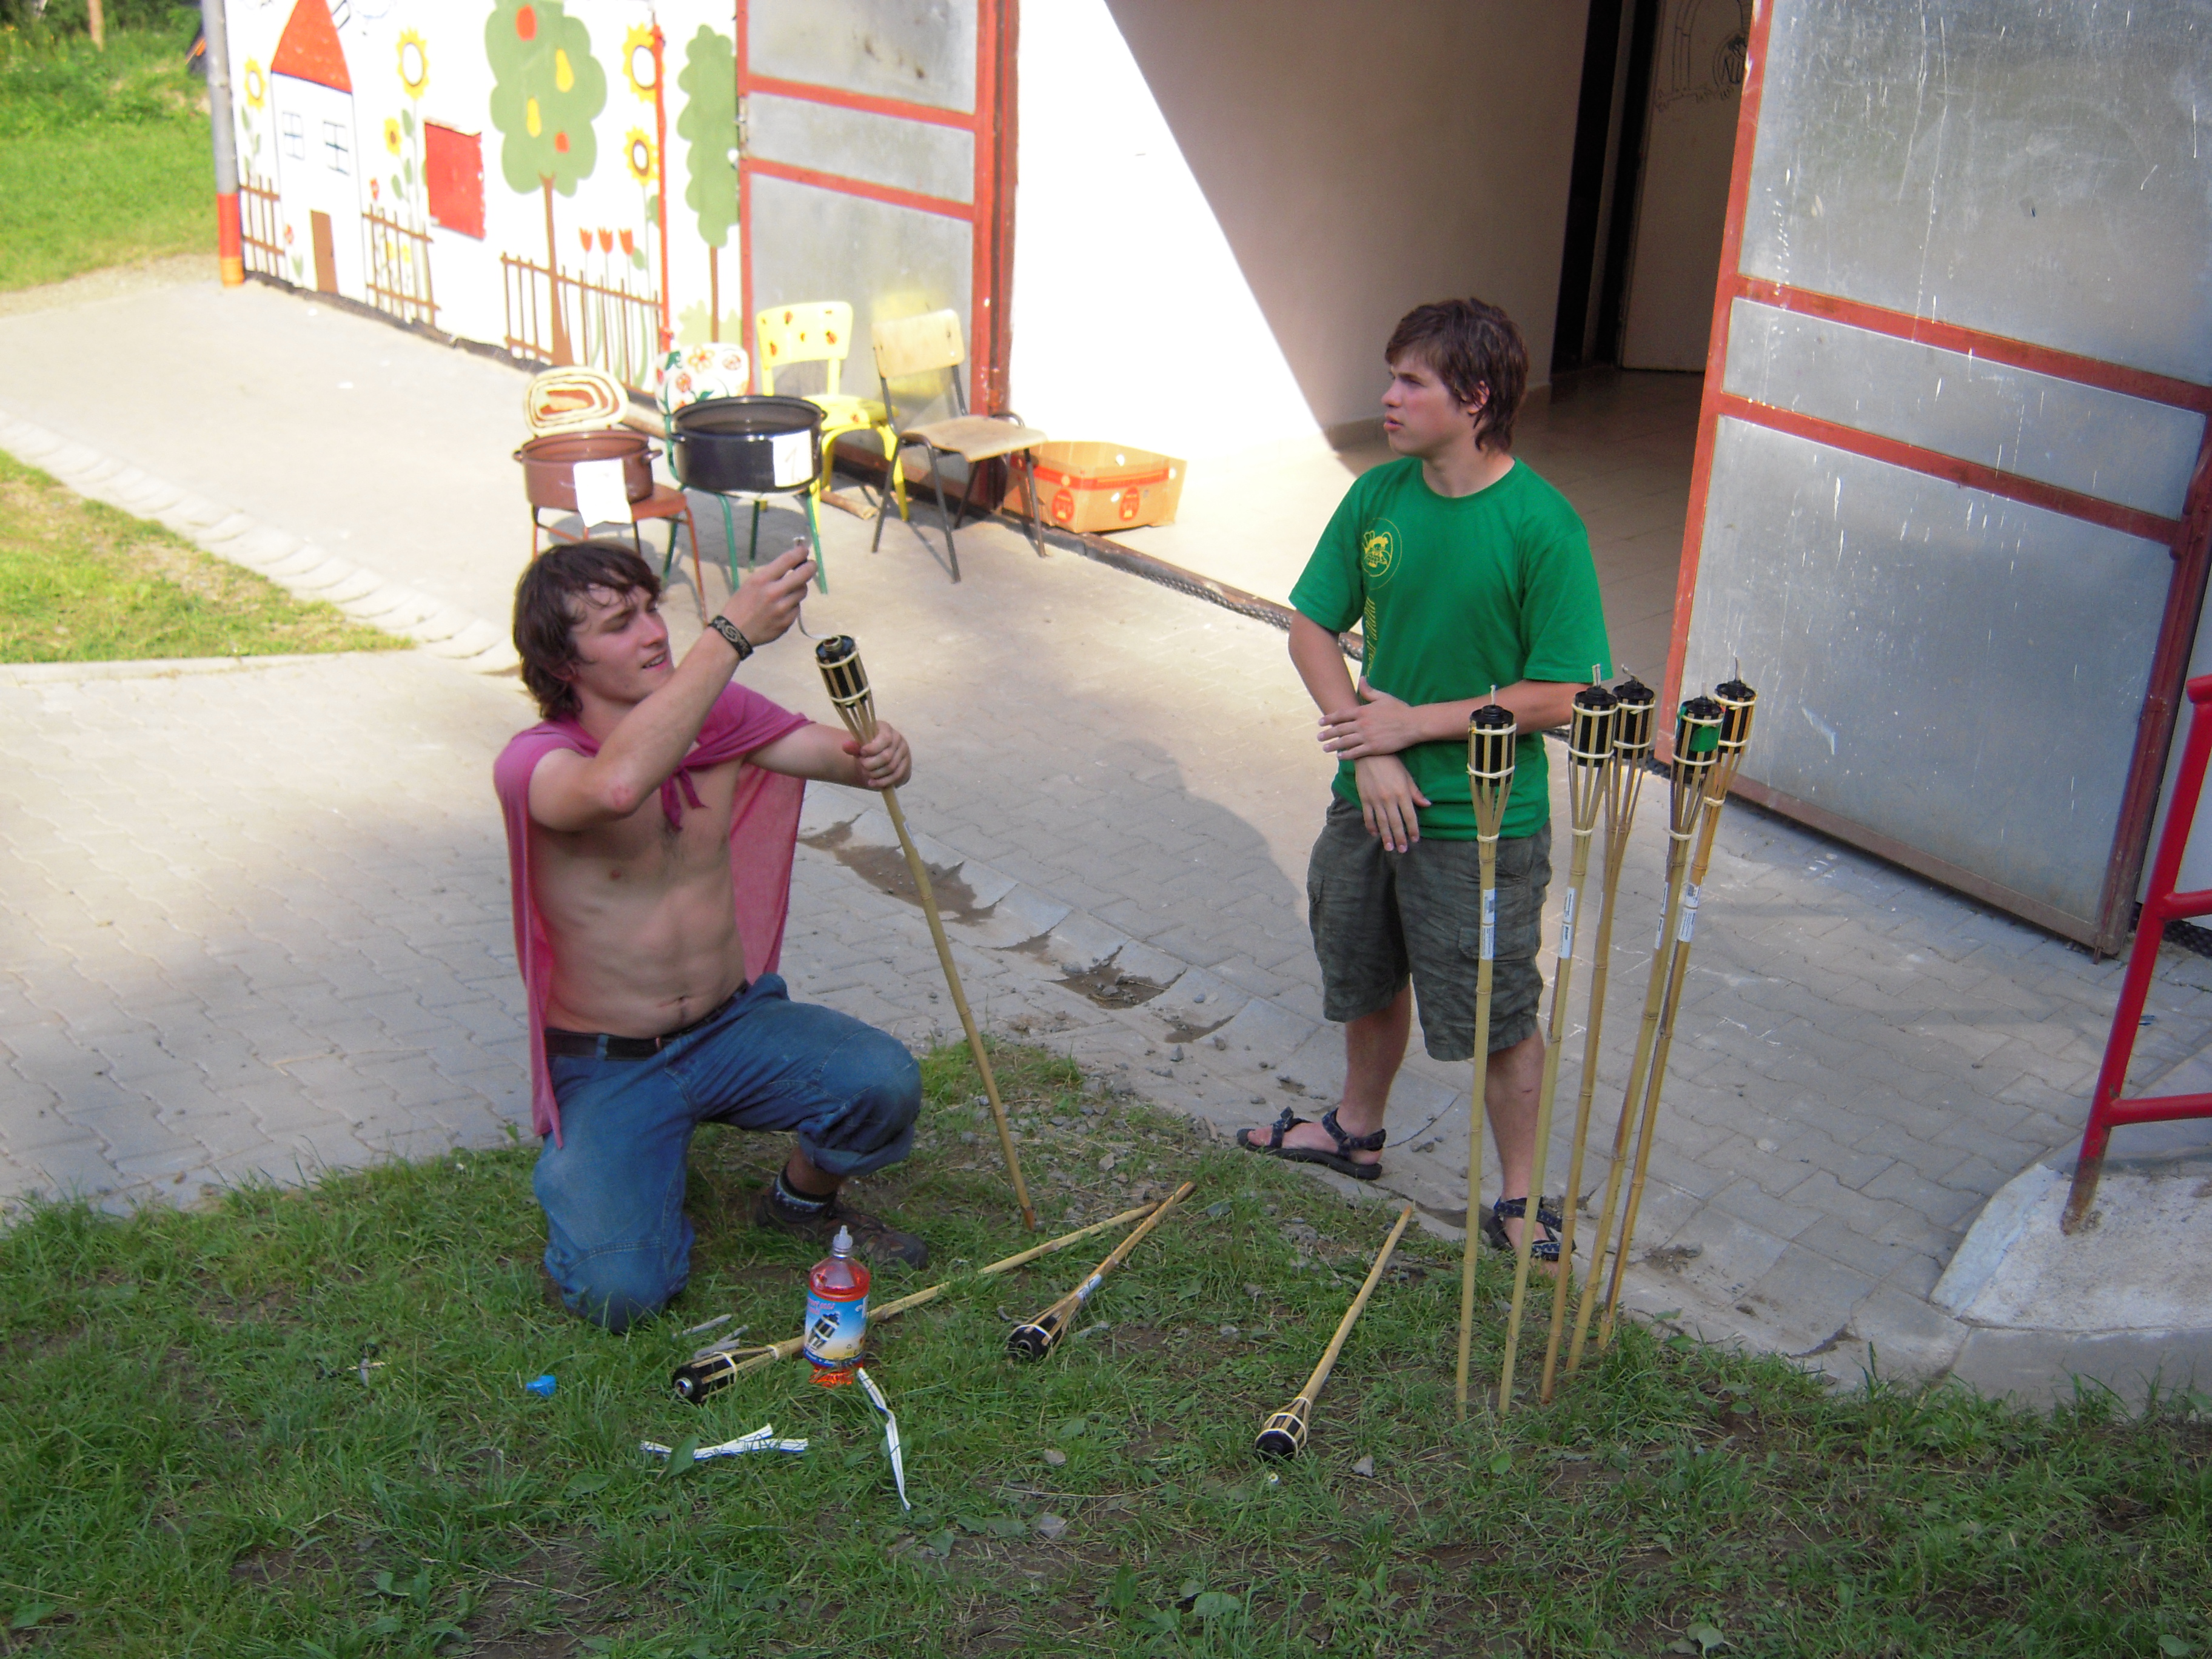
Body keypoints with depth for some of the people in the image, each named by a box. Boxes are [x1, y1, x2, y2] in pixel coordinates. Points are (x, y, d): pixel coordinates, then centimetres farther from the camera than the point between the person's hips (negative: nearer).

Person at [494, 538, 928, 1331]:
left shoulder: (718, 715, 0)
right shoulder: (532, 764, -20)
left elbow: (841, 753, -5)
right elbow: (619, 785, -43)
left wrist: (879, 755, -31)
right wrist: (732, 632, -46)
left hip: (737, 1022, 4)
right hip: (609, 1067, -4)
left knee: (886, 1082, -25)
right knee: (622, 1291, -22)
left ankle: (805, 1201, 10)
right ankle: (576, 1165, 14)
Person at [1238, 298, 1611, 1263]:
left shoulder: (1543, 527, -18)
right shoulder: (1378, 496, -3)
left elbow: (1562, 696, -18)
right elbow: (1311, 629, 1)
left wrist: (1417, 723, -18)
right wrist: (1371, 753, -11)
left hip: (1482, 822, -5)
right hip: (1371, 798, 6)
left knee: (1497, 1020, 6)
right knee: (1367, 981, 24)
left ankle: (1521, 1199, 25)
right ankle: (1357, 1132, 47)